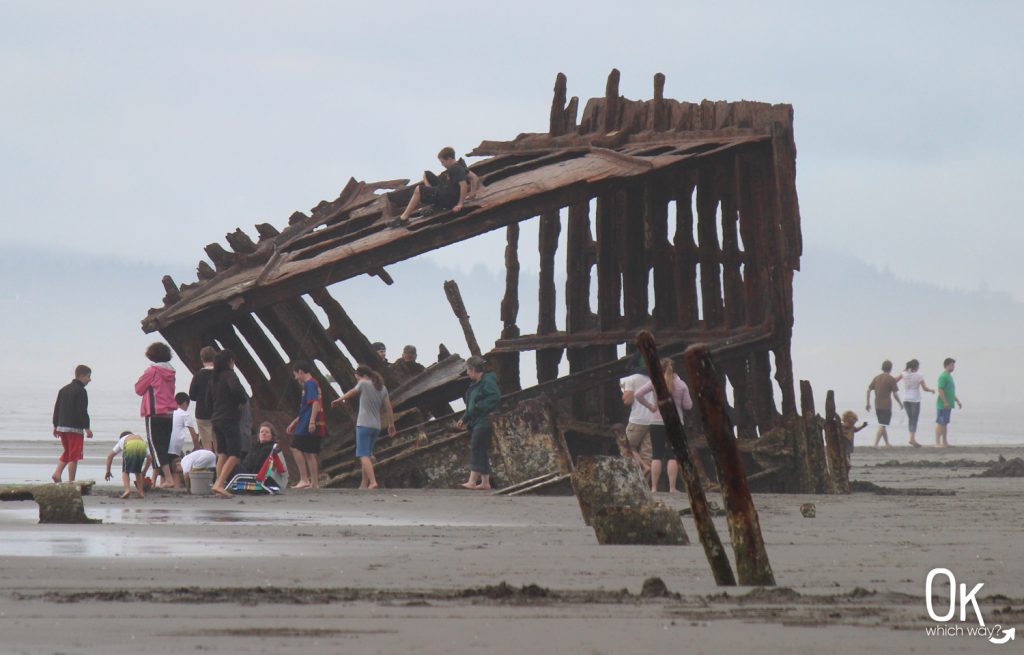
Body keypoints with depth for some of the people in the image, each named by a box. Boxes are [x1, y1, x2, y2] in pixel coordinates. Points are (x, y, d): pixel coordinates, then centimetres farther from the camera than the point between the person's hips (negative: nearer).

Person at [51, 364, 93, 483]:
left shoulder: (63, 389, 14)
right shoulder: (81, 391, -10)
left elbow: (56, 408, 17)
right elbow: (82, 411, -16)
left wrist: (55, 426, 22)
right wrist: (86, 428, -14)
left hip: (62, 427, 7)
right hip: (75, 428, -7)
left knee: (67, 452, 19)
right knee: (74, 455, -2)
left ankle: (57, 473, 2)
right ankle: (71, 481, -3)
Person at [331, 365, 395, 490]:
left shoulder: (364, 384, -4)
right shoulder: (382, 388, 11)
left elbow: (351, 393, 12)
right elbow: (388, 408, 9)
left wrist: (339, 400, 29)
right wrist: (391, 424, 14)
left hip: (364, 425, -7)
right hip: (376, 426, 7)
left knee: (363, 455, -11)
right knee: (367, 455, 16)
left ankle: (373, 482, -25)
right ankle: (364, 484, 18)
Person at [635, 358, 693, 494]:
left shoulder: (655, 382, -3)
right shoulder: (681, 384, 0)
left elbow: (638, 394, -10)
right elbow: (688, 405, 1)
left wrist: (649, 406, -1)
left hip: (657, 423, 0)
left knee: (657, 456, 3)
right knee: (672, 456, 2)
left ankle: (654, 487, -1)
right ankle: (672, 487, -4)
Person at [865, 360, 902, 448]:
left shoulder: (876, 378, 9)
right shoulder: (891, 379, -8)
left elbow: (868, 390, 7)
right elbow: (895, 394, -9)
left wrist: (868, 403, 13)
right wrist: (901, 403, 7)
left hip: (877, 406, 6)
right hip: (886, 406, -6)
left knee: (883, 425, 18)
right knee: (883, 426, -6)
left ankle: (887, 444, 26)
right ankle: (876, 443, -17)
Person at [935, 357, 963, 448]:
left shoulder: (949, 376, 17)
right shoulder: (943, 376, -14)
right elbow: (940, 390, -20)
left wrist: (957, 401, 23)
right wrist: (945, 402, -22)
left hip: (948, 405, 10)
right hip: (943, 405, -10)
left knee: (945, 423, 12)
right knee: (940, 423, -7)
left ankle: (945, 442, 17)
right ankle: (938, 443, -5)